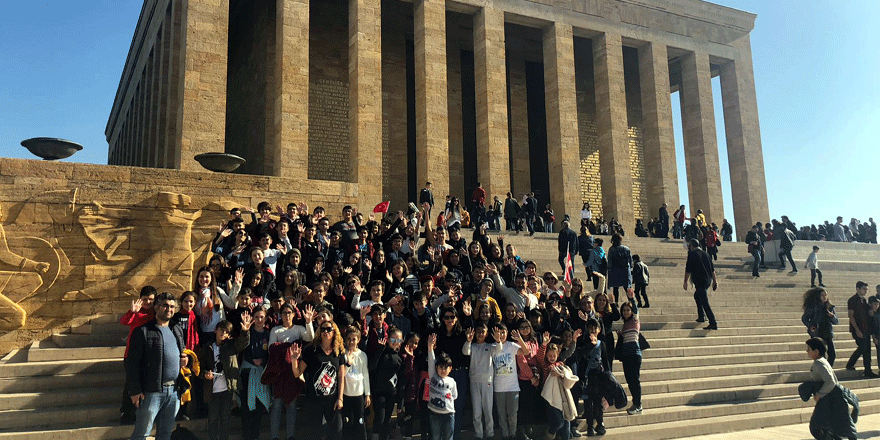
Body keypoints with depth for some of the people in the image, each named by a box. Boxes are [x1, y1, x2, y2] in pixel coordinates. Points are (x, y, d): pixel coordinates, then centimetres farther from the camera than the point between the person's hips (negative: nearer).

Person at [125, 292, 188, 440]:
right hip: (152, 392, -6)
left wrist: (185, 359, 5)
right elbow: (132, 363, -8)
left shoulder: (178, 331, 17)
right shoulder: (143, 331, -4)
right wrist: (135, 390, -13)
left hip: (174, 391, 6)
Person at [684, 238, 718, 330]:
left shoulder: (692, 255, -7)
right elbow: (712, 269, 17)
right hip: (708, 280, 9)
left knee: (705, 302, -10)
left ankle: (713, 323, -16)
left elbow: (688, 270, -8)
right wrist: (714, 280, 22)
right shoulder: (705, 254, 14)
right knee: (697, 296, 28)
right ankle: (701, 316, 34)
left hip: (700, 282, -9)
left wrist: (685, 282, -1)